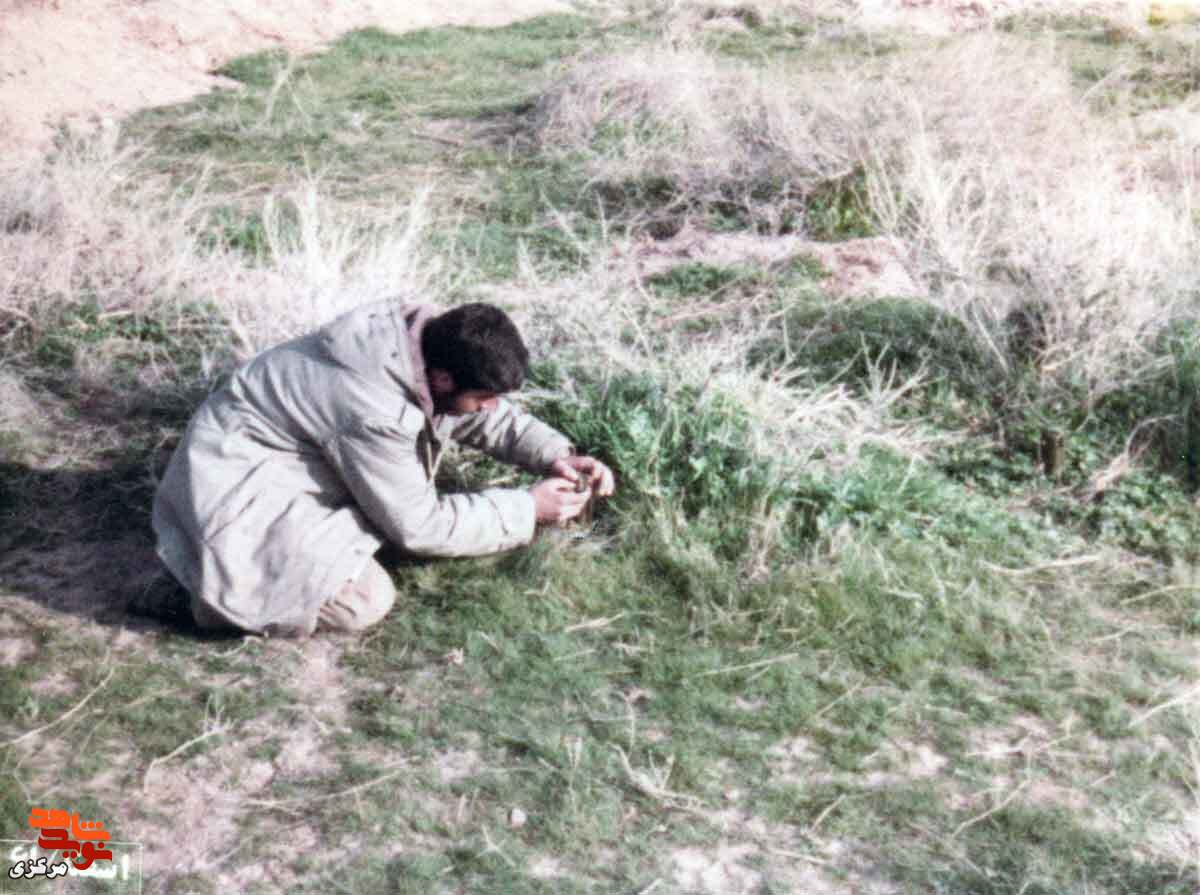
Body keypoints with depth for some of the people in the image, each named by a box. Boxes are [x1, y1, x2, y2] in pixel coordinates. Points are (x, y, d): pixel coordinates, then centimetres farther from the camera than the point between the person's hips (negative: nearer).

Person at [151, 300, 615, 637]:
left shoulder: (430, 334, -11)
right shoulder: (374, 410, -34)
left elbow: (492, 418, 7)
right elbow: (417, 526, -21)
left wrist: (557, 454, -9)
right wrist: (525, 509, -17)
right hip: (240, 484, -9)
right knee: (365, 602, -18)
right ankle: (224, 585, -2)